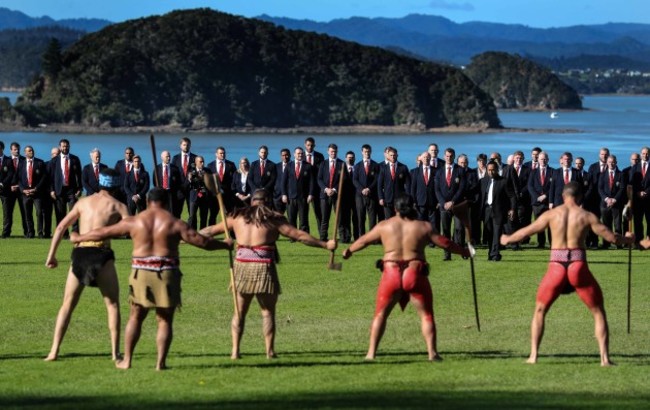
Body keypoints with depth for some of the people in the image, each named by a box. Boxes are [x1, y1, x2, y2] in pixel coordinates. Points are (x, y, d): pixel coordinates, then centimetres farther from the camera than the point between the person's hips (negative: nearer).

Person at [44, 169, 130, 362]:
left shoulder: (83, 202, 17)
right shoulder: (118, 206, 8)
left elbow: (60, 227, 13)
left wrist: (51, 255, 15)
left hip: (79, 254, 3)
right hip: (102, 254, -3)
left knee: (68, 304, 11)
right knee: (112, 304, 10)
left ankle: (54, 351, 3)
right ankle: (115, 352, 3)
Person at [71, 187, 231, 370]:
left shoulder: (134, 221, 5)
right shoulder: (174, 223, 0)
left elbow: (103, 233, 12)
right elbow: (202, 241, 0)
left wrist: (79, 238, 26)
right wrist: (225, 245, 15)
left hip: (141, 273, 1)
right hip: (167, 273, -1)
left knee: (135, 317, 13)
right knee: (165, 320, 7)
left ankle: (126, 360, 13)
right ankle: (161, 361, 3)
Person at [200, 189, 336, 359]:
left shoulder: (238, 217, 11)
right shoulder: (273, 219, 2)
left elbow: (212, 230, 19)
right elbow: (299, 235, 0)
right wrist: (325, 245, 5)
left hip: (242, 266, 3)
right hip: (263, 269, -3)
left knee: (239, 312, 12)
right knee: (268, 312, 8)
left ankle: (235, 350, 5)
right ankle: (270, 351, 5)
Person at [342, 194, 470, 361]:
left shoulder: (384, 226, 5)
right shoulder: (423, 227, 1)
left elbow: (364, 240, 15)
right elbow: (444, 243, 4)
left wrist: (349, 250, 32)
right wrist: (463, 251, 19)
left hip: (391, 275, 1)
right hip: (416, 275, -1)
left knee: (380, 314, 11)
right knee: (426, 315, 9)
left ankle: (371, 353, 6)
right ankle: (432, 352, -1)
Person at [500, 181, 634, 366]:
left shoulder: (551, 214, 7)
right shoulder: (587, 216, 4)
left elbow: (527, 231, 13)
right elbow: (611, 236, 3)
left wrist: (508, 239, 31)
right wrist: (627, 239, 24)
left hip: (557, 266, 1)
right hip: (579, 267, -1)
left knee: (539, 311, 19)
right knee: (598, 312, 12)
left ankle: (533, 356, 11)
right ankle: (605, 358, 3)